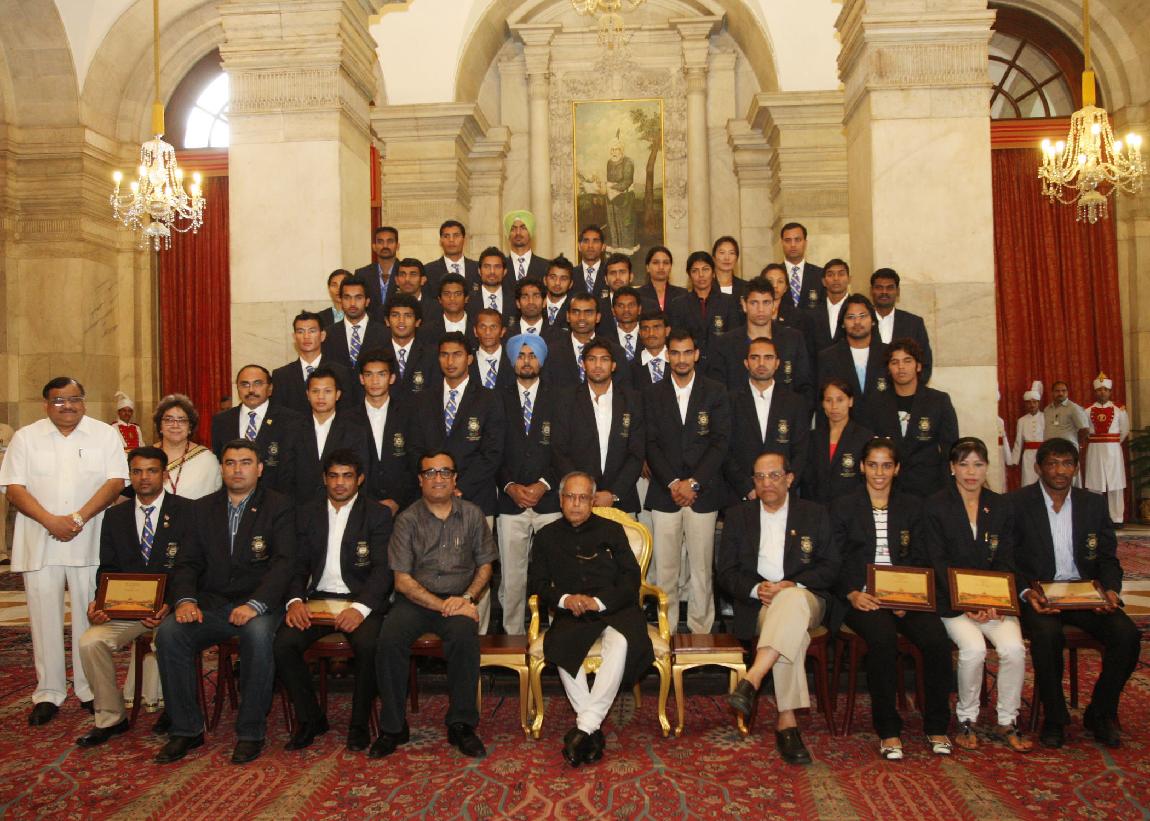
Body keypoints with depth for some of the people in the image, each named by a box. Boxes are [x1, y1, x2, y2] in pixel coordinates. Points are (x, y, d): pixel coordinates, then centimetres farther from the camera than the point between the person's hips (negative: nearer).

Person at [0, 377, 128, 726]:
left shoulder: (105, 435, 5)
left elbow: (115, 481, -3)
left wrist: (79, 518, -14)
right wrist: (50, 521, -13)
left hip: (90, 543, -1)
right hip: (39, 545, 1)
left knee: (88, 616, 3)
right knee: (44, 617, 4)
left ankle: (89, 688, 13)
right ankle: (48, 693, 14)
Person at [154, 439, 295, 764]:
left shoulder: (278, 506, 2)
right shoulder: (203, 508, 15)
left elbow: (284, 563, -9)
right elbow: (187, 562, 11)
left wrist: (255, 604, -23)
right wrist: (186, 599, -10)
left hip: (257, 605, -4)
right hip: (210, 603, 4)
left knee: (258, 634, -35)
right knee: (169, 632, -24)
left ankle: (250, 733, -18)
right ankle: (186, 730, -9)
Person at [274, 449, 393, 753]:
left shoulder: (378, 515, 3)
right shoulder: (307, 514, 14)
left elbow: (382, 568, -7)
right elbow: (298, 564, 9)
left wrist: (361, 607, -23)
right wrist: (295, 600, -12)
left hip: (361, 599, -3)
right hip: (317, 598, 3)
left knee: (368, 645, -32)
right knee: (283, 643, -23)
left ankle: (359, 725, -8)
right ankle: (310, 719, -1)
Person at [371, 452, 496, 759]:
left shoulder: (472, 515, 7)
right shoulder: (408, 520, 1)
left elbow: (485, 564, 13)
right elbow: (402, 580, -3)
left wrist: (467, 597, -7)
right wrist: (442, 605, -14)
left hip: (458, 599, 0)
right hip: (415, 599, 0)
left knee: (464, 634, -33)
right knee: (389, 639, -30)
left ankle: (461, 725, -17)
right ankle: (392, 727, -12)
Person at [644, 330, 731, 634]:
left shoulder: (716, 392, 5)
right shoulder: (653, 394, 9)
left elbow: (721, 442, -1)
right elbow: (651, 444, 4)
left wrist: (693, 483, -8)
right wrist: (673, 483, -7)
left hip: (703, 492, -1)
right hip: (664, 493, 1)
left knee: (701, 568, 1)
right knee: (664, 568, 1)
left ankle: (700, 630, 10)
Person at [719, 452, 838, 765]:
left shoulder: (814, 514, 14)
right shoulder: (737, 516, 15)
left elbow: (830, 568, 6)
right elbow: (726, 573, 9)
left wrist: (791, 585, -11)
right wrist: (756, 588, -12)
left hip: (804, 598, 0)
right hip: (756, 605, 0)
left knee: (791, 600, -39)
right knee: (792, 631, -36)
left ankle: (752, 680, -49)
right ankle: (787, 723, -38)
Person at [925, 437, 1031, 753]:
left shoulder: (1001, 506, 11)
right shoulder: (935, 506, 0)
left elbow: (1005, 562, 6)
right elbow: (938, 562, -6)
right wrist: (965, 602, -18)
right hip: (952, 600, -3)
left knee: (1014, 648, -21)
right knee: (973, 648, -27)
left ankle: (1007, 723, 0)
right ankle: (967, 721, -4)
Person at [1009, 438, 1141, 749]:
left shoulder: (1094, 504, 9)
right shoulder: (1017, 503, -2)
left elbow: (1108, 558, 11)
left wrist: (1110, 589, -10)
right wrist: (1027, 593, -20)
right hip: (1038, 594, -4)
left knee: (1127, 634, -22)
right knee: (1047, 634, -34)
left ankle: (1100, 714, 1)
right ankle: (1054, 718, -12)